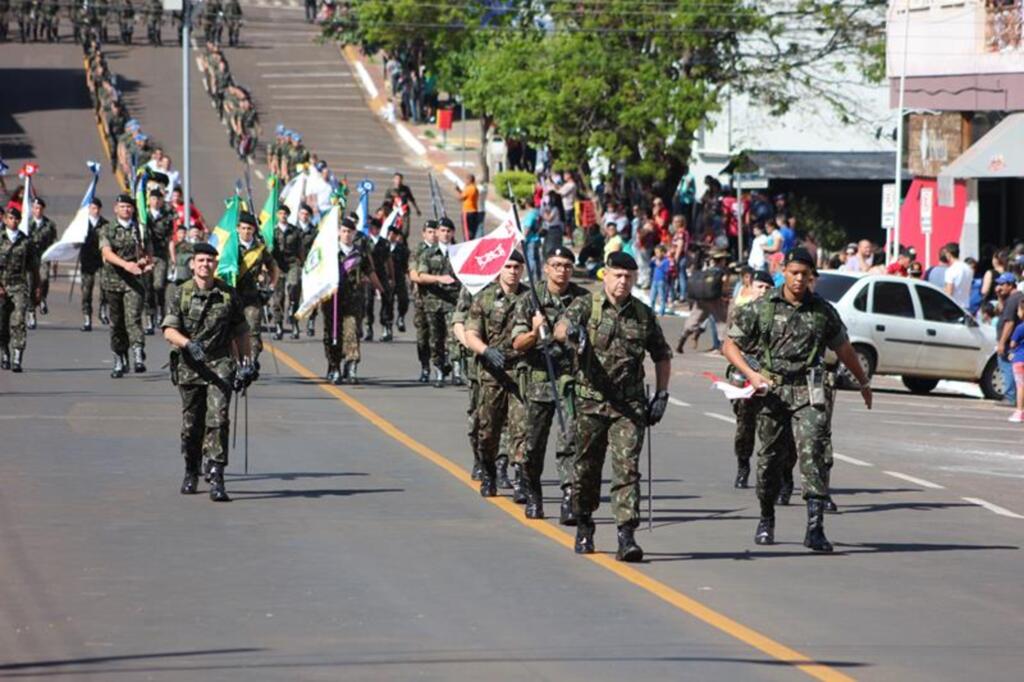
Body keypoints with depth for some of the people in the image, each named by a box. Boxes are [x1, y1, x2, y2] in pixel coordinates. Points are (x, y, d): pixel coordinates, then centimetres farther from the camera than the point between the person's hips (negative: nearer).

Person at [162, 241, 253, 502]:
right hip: (189, 366, 0)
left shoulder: (228, 295, 4)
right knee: (191, 423, 10)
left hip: (221, 365, 0)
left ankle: (216, 477, -17)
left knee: (218, 419, -14)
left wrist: (245, 363, 13)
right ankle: (191, 472, 31)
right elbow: (169, 330, -10)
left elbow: (240, 331, 15)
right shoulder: (181, 294, 0)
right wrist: (188, 344, -29)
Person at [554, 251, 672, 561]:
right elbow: (560, 328, -20)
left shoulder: (644, 315, 8)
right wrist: (571, 331, -44)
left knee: (627, 466, -10)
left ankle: (627, 535, -15)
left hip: (630, 405, 1)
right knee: (587, 467, 10)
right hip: (591, 400, -1)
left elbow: (662, 356, 19)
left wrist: (661, 395, 10)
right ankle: (584, 527, 31)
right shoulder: (586, 306, -1)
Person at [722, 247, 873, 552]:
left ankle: (815, 529, -19)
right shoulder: (761, 309, 2)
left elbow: (843, 348, 22)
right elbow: (730, 345, 5)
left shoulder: (823, 311, 8)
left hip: (809, 393, 0)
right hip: (772, 392, 0)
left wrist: (863, 382, 32)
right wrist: (751, 374, -10)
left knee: (814, 454, -15)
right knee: (770, 459, 8)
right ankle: (766, 520, 31)